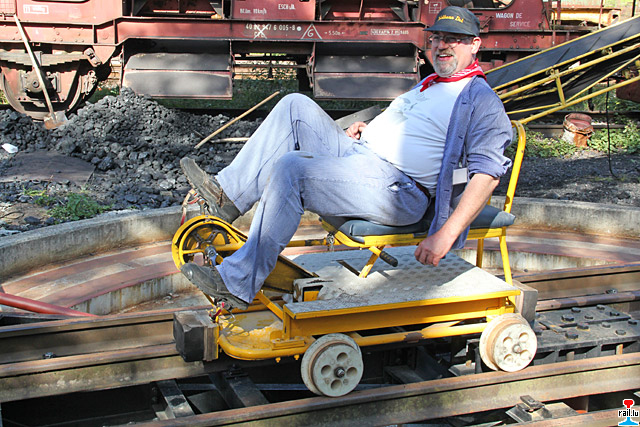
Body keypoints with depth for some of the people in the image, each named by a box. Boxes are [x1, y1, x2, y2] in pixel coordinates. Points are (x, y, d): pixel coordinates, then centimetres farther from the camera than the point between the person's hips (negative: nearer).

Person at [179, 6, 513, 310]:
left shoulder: (481, 101, -3)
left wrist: (445, 236, -24)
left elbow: (487, 174, -15)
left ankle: (237, 285, -22)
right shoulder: (429, 85, 25)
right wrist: (368, 128, 16)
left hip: (396, 189, -9)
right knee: (295, 106, 1)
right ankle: (228, 194, -4)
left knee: (290, 168, -27)